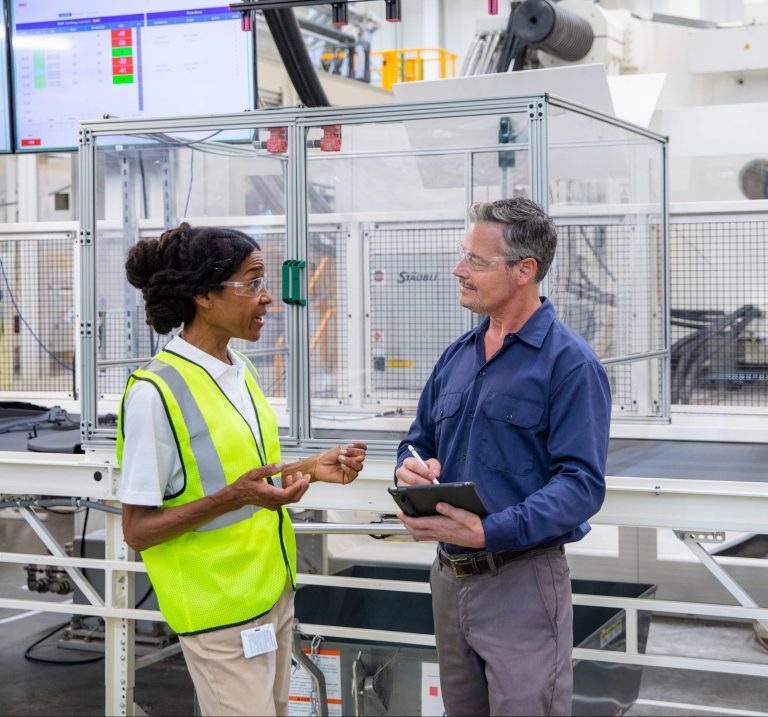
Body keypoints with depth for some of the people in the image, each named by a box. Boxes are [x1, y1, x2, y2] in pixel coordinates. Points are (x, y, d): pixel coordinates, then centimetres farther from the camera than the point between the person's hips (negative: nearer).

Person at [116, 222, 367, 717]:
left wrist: (310, 468, 2)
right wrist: (233, 498, -28)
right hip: (222, 613, -8)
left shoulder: (242, 372, 6)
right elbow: (138, 530, -16)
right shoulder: (156, 392, -18)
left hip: (274, 594, 8)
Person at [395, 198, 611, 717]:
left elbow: (582, 484, -20)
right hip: (448, 577, 7)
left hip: (521, 581, -7)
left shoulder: (569, 362, -13)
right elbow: (420, 443, 18)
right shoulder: (456, 357, 10)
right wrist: (410, 469, -6)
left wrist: (490, 532, -31)